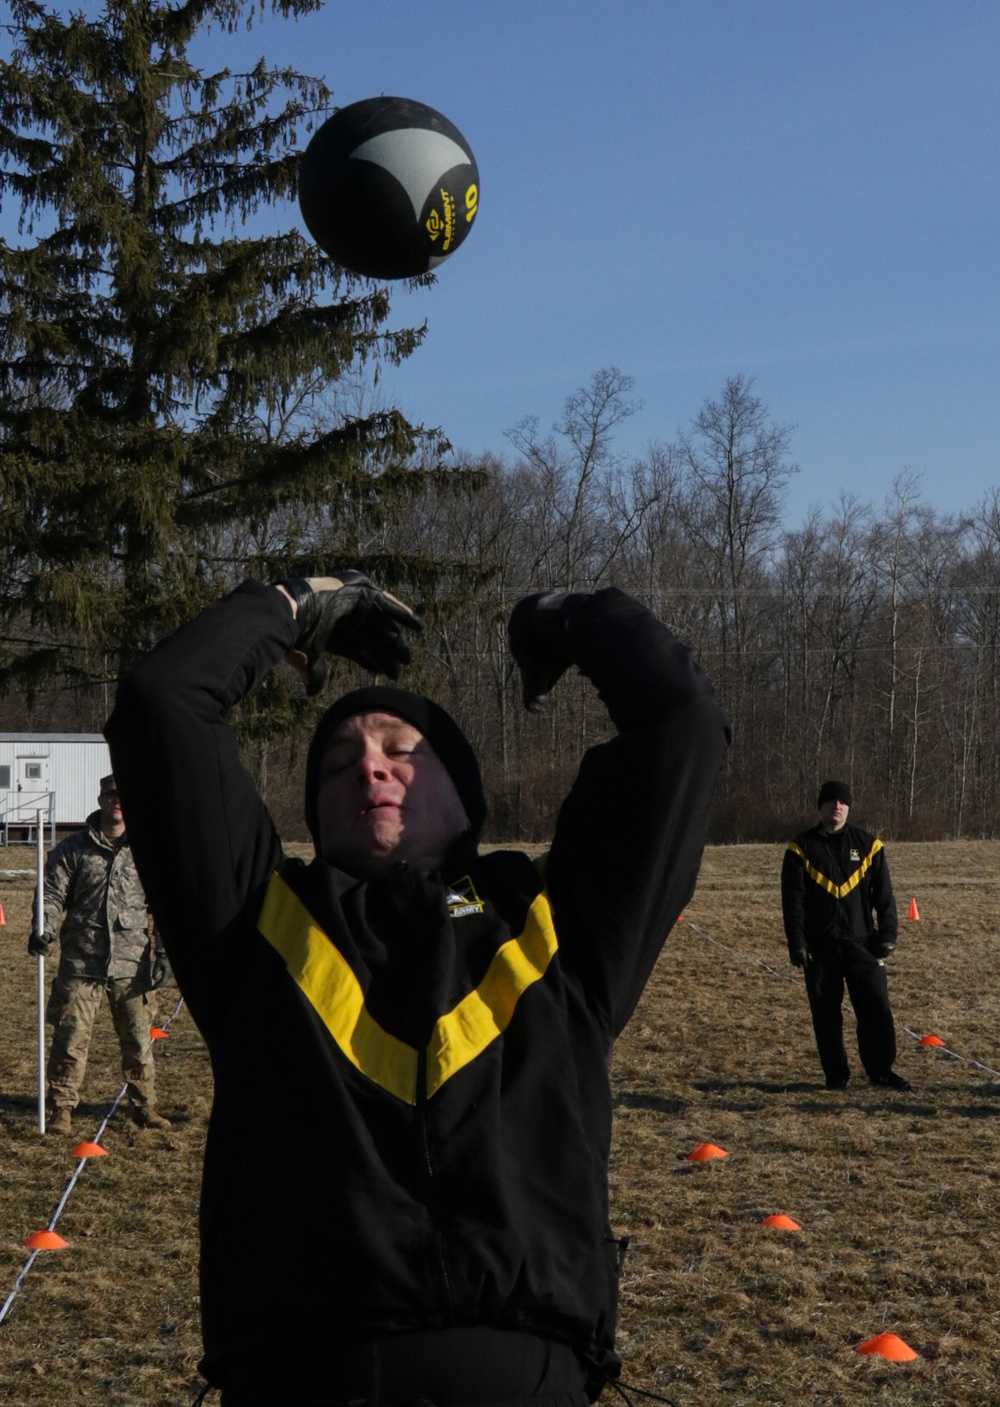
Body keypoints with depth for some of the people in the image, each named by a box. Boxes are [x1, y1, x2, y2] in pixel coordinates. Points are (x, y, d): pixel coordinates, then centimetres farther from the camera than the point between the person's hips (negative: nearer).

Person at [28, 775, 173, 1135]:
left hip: (132, 965, 1)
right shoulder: (73, 848, 2)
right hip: (81, 962, -1)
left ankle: (144, 1106, 21)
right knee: (71, 1037, -2)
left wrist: (163, 952, 4)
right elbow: (52, 893, 2)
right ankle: (62, 1109, 9)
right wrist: (43, 929, -16)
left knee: (138, 1040, 8)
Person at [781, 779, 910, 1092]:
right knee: (826, 1011, 4)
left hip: (861, 941, 1)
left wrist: (887, 936, -1)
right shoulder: (802, 848, 2)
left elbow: (884, 895, 7)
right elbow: (792, 899, 0)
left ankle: (881, 1070, 4)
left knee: (876, 1005, -5)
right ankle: (836, 1075, 13)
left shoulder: (868, 845, 6)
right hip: (819, 945, -1)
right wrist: (796, 943, -7)